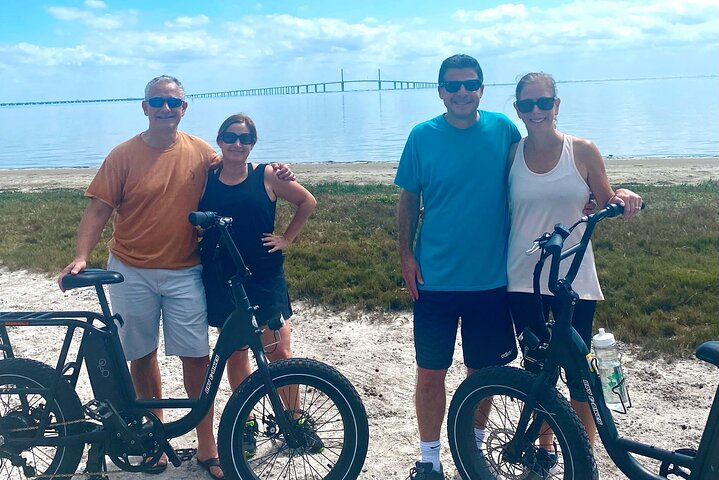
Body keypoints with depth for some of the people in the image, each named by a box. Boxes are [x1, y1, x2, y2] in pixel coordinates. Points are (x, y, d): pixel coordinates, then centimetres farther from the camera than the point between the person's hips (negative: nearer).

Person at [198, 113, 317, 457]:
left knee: (279, 353, -1)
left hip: (264, 277, -2)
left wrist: (287, 239, 2)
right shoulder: (205, 179, 1)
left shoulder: (266, 176, -3)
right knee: (235, 353, 11)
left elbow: (307, 201, 6)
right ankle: (246, 424, 26)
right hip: (221, 279, 2)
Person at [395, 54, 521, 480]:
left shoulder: (504, 130, -2)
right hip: (435, 278, -1)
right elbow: (409, 199, 4)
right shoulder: (423, 136, -3)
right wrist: (406, 255, -2)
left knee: (483, 370, 14)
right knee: (431, 372, 6)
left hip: (491, 278, 1)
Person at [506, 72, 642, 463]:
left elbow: (606, 206, 5)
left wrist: (623, 198, -15)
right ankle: (544, 448, 32)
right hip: (524, 280, 2)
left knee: (578, 371, 4)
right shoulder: (512, 154, 3)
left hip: (573, 280, -1)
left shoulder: (582, 151, -1)